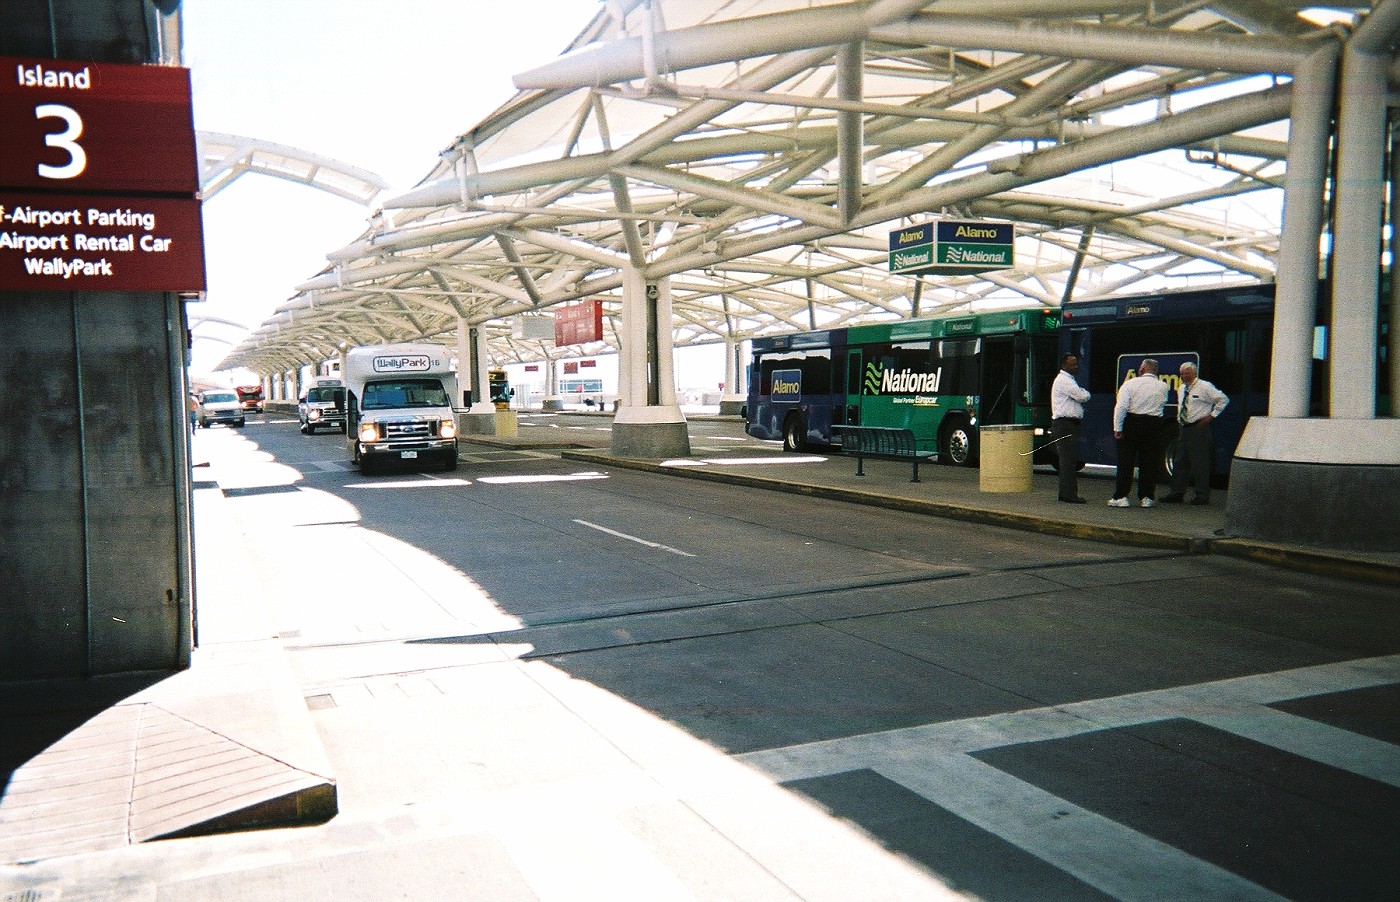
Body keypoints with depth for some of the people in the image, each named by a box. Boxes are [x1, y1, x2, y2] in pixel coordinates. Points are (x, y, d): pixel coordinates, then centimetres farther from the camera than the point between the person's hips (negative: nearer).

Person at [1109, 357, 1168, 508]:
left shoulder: (1131, 383, -5)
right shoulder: (1163, 387, 6)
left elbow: (1121, 406, -12)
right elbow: (1163, 405, 11)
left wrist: (1117, 428, -9)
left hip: (1132, 423, -2)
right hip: (1154, 424, 2)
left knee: (1126, 462, 2)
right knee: (1149, 463, 8)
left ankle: (1121, 497, -1)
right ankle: (1146, 497, 9)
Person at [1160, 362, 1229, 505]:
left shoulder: (1204, 387, -8)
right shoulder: (1181, 389, 15)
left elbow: (1223, 399, -6)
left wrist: (1212, 415, -9)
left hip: (1199, 428, -8)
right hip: (1185, 428, 8)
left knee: (1200, 463, -5)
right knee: (1179, 462, 7)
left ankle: (1202, 495, 1)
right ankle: (1177, 493, 13)